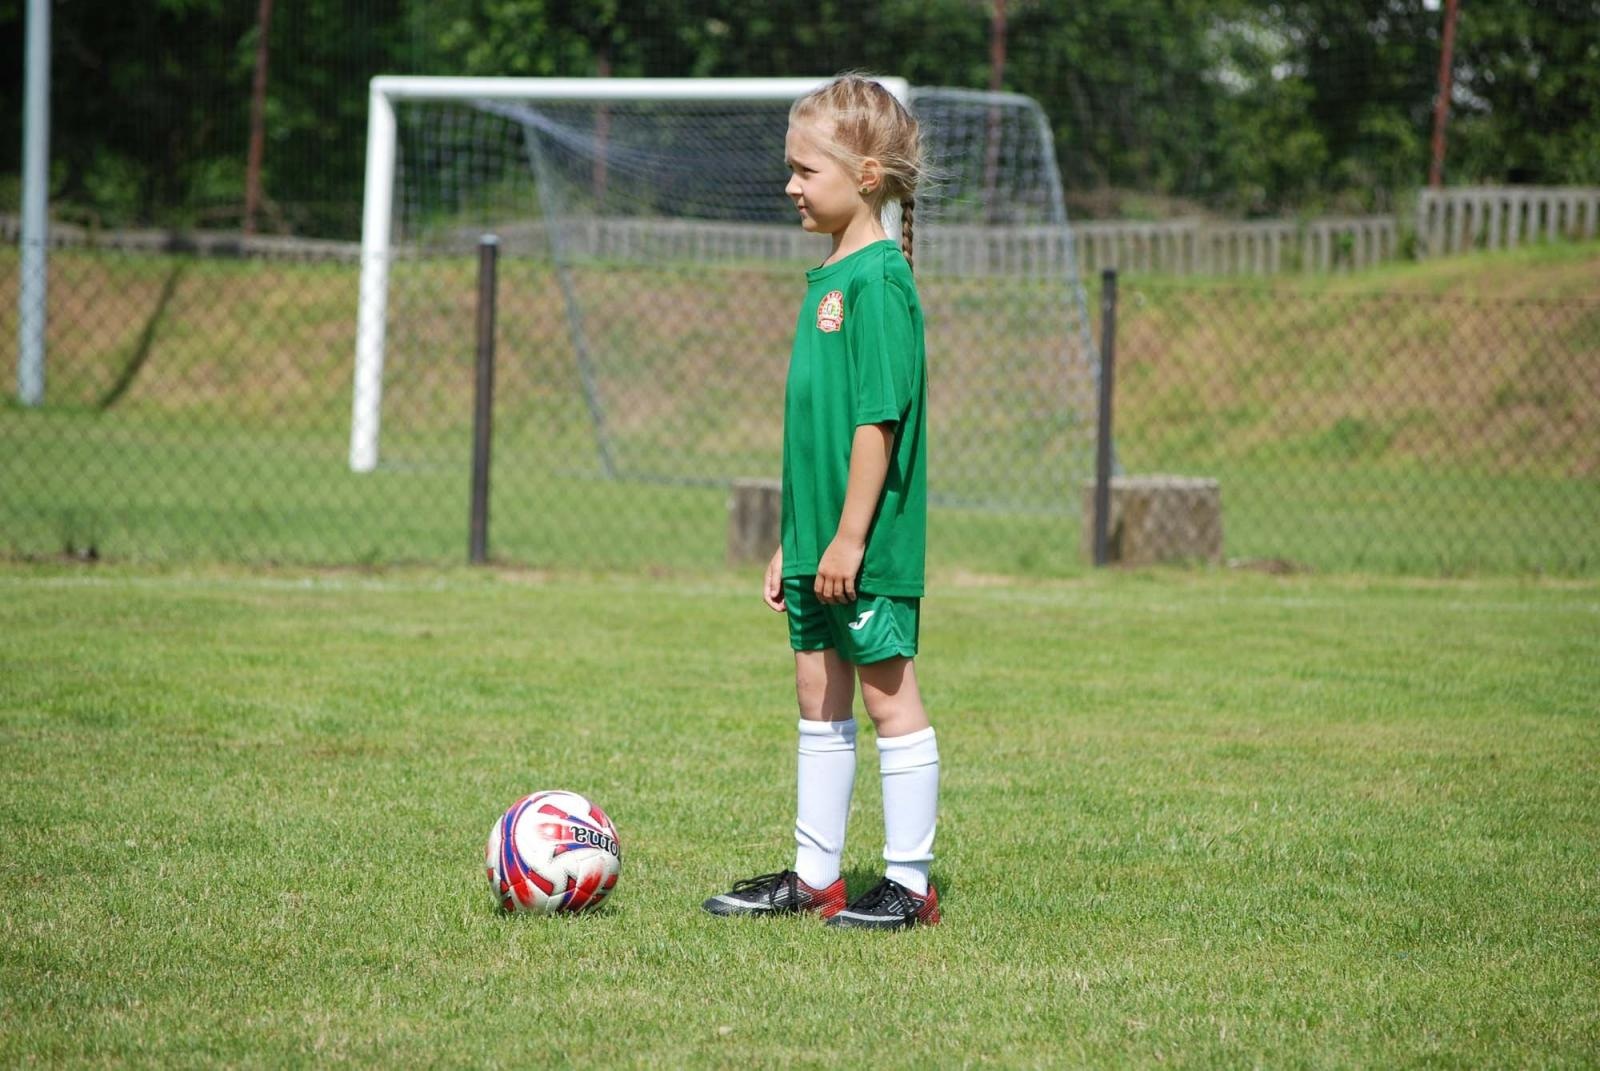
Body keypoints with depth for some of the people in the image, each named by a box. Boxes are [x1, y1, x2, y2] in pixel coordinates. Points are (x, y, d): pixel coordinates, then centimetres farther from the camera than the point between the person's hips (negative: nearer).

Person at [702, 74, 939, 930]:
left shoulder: (880, 280, -15)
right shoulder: (827, 278, 13)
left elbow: (879, 417, -19)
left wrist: (850, 536, -21)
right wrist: (793, 541, 19)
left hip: (870, 542, -9)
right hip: (818, 538, 9)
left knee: (887, 693, -1)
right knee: (818, 695, 13)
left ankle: (910, 882, 6)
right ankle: (814, 876, 20)